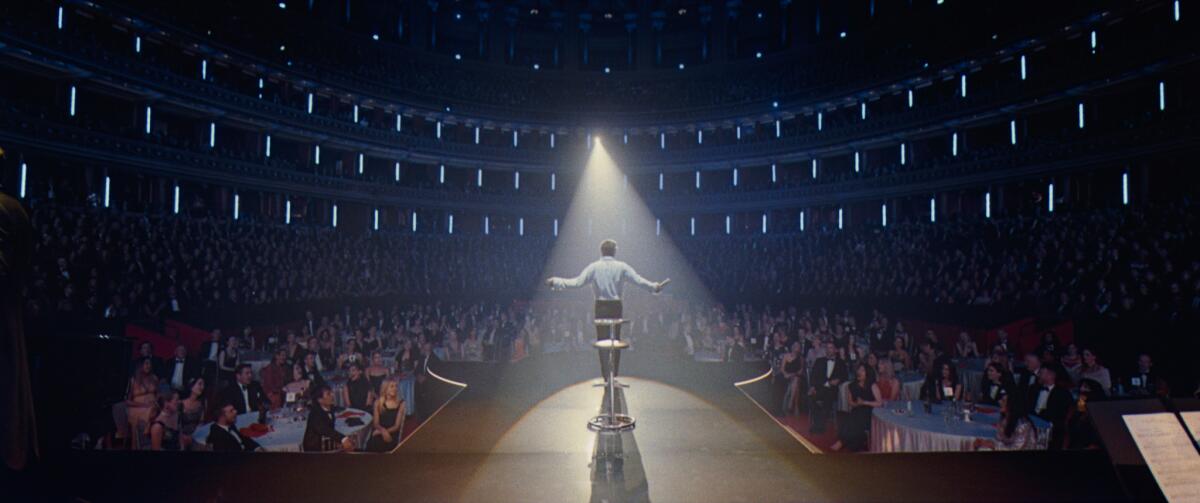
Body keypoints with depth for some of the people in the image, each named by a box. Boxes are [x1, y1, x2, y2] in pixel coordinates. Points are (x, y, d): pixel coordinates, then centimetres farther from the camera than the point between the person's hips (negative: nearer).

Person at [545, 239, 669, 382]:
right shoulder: (622, 267, -3)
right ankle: (614, 374, 14)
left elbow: (577, 282, -13)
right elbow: (639, 280, -9)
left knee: (602, 340, 7)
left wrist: (555, 281, -8)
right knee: (616, 340, 12)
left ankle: (606, 375, 6)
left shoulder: (594, 267, -5)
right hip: (616, 306, 1)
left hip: (601, 307, -1)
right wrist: (655, 287, 0)